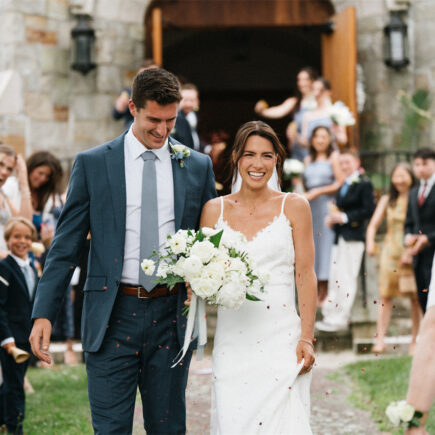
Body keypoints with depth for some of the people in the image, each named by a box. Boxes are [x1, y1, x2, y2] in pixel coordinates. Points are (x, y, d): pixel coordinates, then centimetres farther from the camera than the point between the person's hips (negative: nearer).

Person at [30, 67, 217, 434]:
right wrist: (43, 313, -6)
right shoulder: (92, 164, 2)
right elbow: (66, 244, 1)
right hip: (112, 316, -2)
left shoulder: (198, 166, 7)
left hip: (171, 317, 2)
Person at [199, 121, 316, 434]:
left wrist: (307, 338, -6)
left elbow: (306, 275, 1)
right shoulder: (215, 210, 9)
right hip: (232, 336, 2)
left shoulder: (294, 207, 3)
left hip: (281, 335, -2)